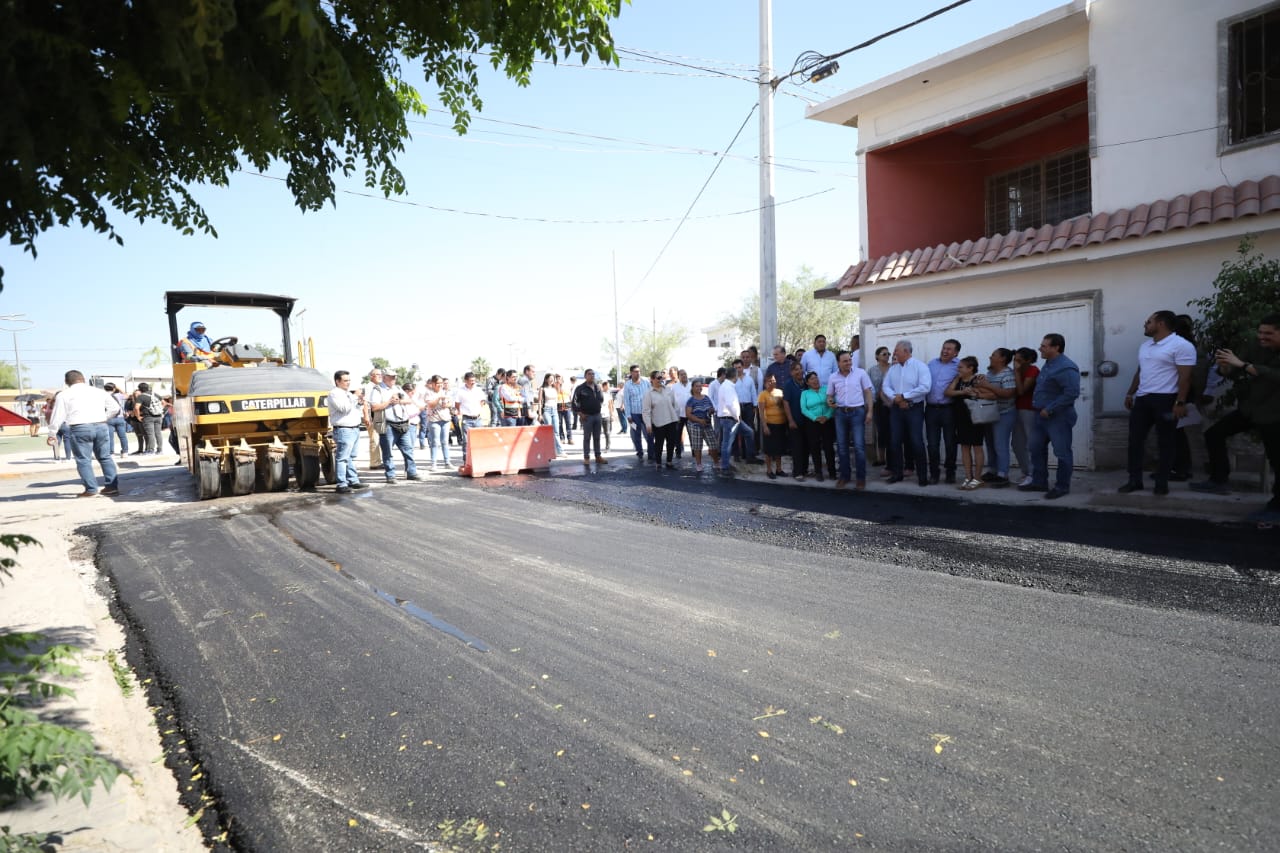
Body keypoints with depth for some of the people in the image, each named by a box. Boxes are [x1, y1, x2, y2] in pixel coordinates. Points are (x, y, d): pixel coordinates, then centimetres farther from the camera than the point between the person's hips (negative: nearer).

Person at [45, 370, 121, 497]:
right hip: (101, 426, 4)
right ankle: (112, 486, 11)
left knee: (83, 460, 2)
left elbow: (58, 415, 4)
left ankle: (91, 490, -3)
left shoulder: (64, 394, 6)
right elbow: (115, 408, 14)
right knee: (105, 457, 12)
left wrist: (52, 433, 12)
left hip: (80, 428, -3)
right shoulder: (99, 391, 16)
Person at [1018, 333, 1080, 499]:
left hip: (1058, 417, -10)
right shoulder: (1048, 364, 13)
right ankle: (1039, 482, 22)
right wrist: (1039, 409, 14)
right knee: (1036, 449, 13)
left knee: (1062, 453, 0)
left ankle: (1062, 486, 8)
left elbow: (1072, 393, -25)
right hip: (1042, 416, 10)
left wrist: (1049, 410, -22)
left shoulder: (1066, 368, -17)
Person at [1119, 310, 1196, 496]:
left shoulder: (1181, 345, -9)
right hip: (1142, 399, 8)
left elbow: (1185, 376, -14)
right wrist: (1130, 393, 17)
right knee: (1135, 440, 5)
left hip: (1165, 399, -8)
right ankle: (1134, 480, 11)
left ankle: (1162, 483, 8)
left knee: (1165, 443, 1)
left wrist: (1180, 402, -20)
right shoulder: (1145, 346, 17)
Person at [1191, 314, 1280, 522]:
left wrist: (1241, 364, -37)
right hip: (1249, 408, 7)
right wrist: (1224, 366, -19)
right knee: (1213, 434, 6)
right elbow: (1233, 375, 4)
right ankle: (1220, 480, 16)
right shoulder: (1256, 350, 2)